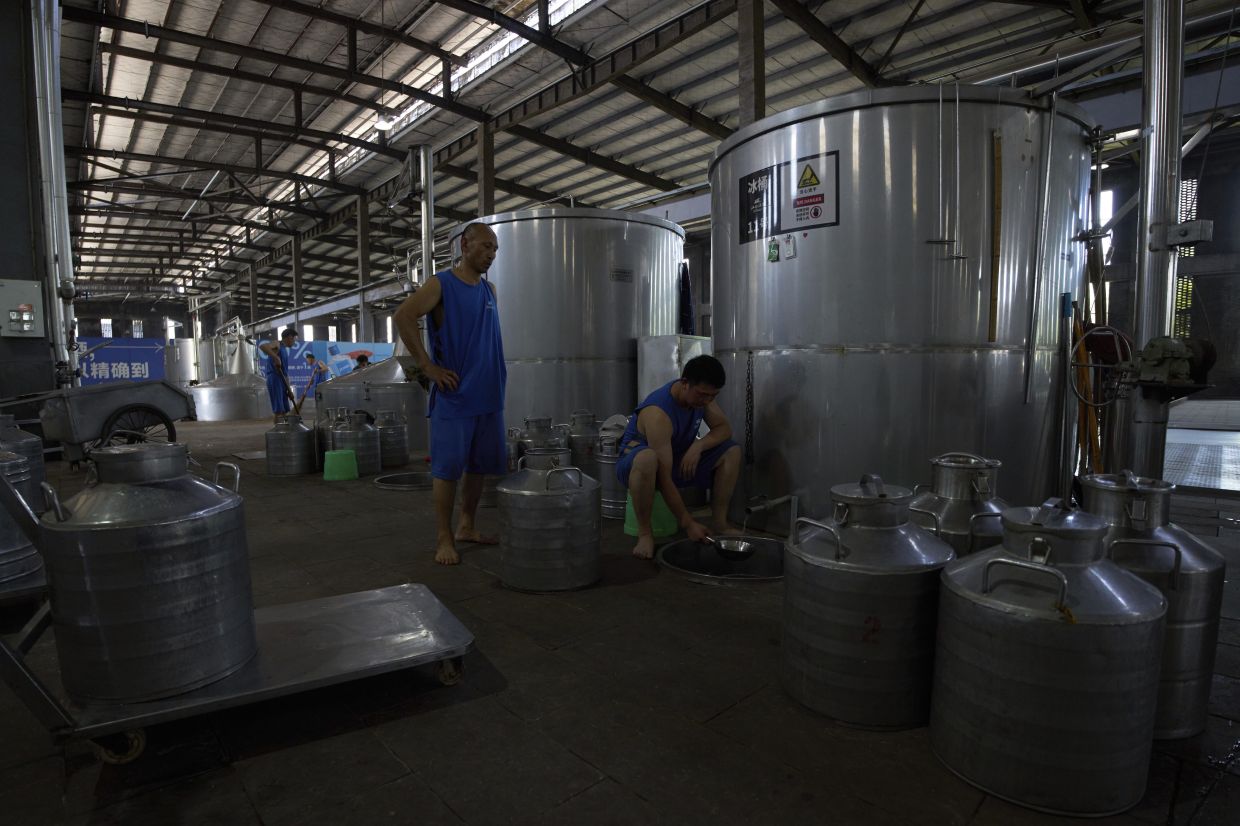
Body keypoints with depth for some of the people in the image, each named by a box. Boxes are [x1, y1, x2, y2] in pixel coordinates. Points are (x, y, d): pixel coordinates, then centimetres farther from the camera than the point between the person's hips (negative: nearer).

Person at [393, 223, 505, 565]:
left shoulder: (490, 290, 14)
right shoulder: (441, 284, -5)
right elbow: (403, 316, -16)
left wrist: (495, 372, 14)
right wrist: (428, 366, -17)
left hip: (489, 395, 7)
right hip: (454, 396, -6)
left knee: (479, 465, 12)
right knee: (448, 467, -1)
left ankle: (467, 527, 26)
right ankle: (444, 538, 9)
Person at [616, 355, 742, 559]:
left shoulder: (700, 394, -11)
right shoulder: (658, 414, -34)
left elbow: (724, 429, -2)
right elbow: (664, 477, -34)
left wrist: (698, 445, -23)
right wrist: (688, 523, -31)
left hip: (678, 460, 7)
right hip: (633, 464, -7)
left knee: (732, 451, -7)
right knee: (647, 458, -44)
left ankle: (720, 521, -2)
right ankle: (644, 532, -26)